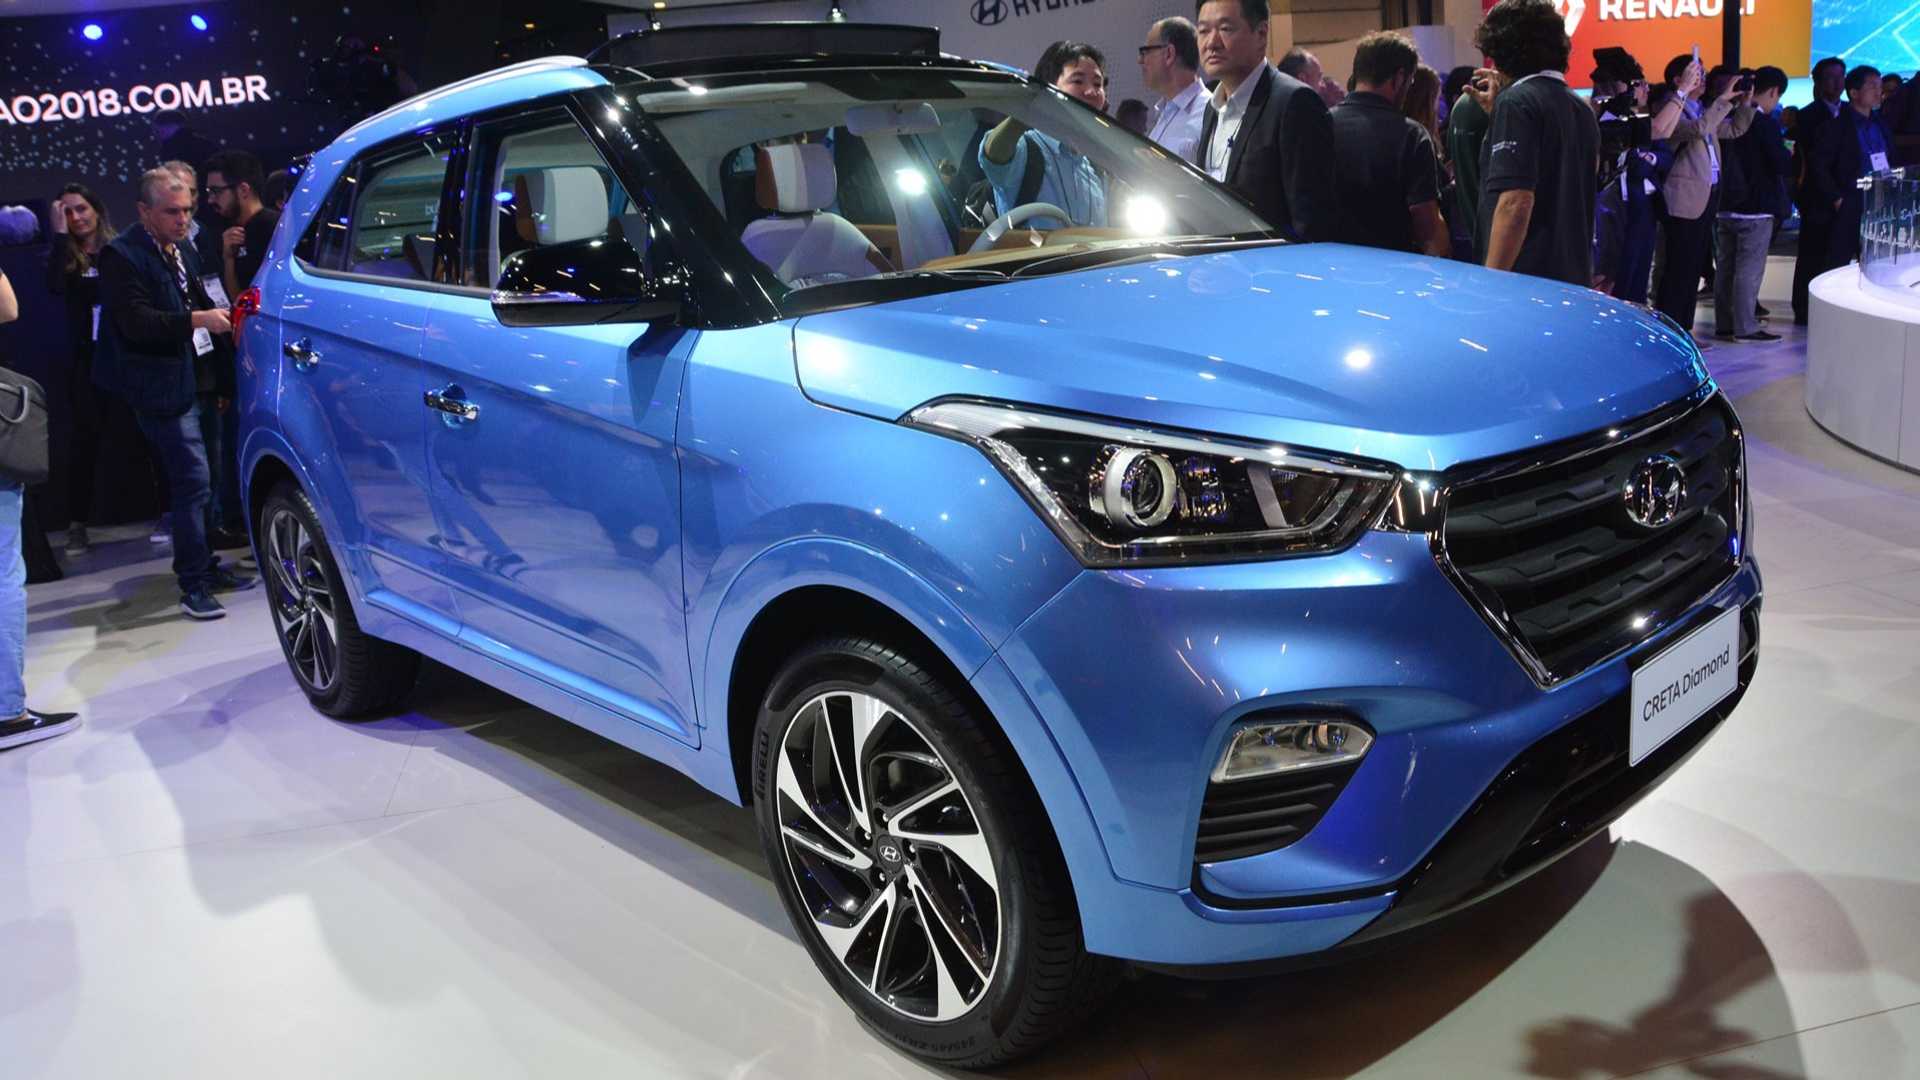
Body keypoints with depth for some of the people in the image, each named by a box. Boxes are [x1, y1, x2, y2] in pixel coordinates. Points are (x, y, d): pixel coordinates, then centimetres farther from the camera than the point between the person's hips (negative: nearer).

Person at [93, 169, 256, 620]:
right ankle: (194, 585, -6)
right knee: (193, 482, -11)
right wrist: (198, 320, -28)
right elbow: (137, 323, -21)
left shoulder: (182, 252, 14)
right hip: (161, 386, -8)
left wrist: (222, 320, 4)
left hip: (190, 380, 8)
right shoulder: (121, 255, -12)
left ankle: (202, 566, 28)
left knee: (190, 483, 17)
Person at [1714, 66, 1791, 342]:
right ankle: (1745, 327, -3)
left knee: (1727, 267, 10)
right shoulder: (1766, 124, -13)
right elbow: (1781, 164, -16)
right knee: (1749, 270, -4)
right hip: (1757, 207, -7)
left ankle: (1724, 324, 14)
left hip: (1728, 206, 7)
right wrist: (1792, 153, 5)